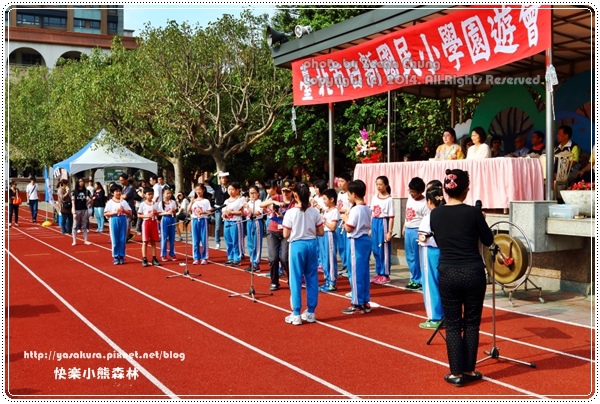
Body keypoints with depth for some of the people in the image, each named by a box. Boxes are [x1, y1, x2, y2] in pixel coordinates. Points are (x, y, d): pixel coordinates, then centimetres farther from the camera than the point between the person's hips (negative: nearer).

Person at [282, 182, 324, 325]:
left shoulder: (291, 212, -10)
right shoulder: (314, 212, -1)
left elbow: (285, 235, -7)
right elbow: (320, 232, 3)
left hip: (297, 245, -3)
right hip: (312, 244, 3)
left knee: (296, 279, 3)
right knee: (312, 278, 10)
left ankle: (296, 314, 5)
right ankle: (310, 312, 16)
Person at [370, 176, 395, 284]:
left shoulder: (389, 199, -9)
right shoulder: (374, 198, 9)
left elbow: (391, 217, -10)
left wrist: (389, 232, -14)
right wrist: (369, 228, 11)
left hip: (383, 223, -6)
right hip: (374, 224, 6)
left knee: (384, 250, 0)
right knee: (376, 250, 11)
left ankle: (385, 275, 9)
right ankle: (379, 273, 22)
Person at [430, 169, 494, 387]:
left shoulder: (435, 214, -2)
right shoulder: (473, 212, -10)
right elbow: (488, 241, 5)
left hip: (448, 274, 1)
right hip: (473, 273, -1)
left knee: (452, 325, 9)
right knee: (471, 323, 12)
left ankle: (456, 373, 10)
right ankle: (469, 370, 18)